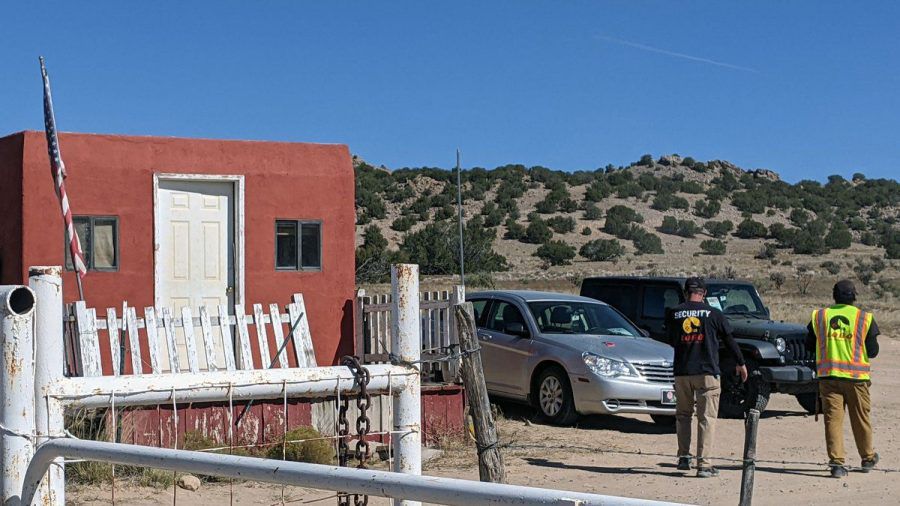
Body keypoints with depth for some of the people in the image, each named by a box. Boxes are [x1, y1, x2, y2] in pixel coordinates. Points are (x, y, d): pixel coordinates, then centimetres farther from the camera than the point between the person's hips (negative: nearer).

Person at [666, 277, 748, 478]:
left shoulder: (673, 313, 2)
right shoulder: (713, 313, -3)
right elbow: (729, 339, 6)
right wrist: (740, 363, 20)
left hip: (681, 372, 2)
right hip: (706, 371, -2)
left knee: (682, 415, 18)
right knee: (706, 418, 0)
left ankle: (683, 457, 19)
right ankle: (704, 464, -6)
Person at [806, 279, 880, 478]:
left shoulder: (819, 316, 4)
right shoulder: (865, 318, -1)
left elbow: (809, 345, 11)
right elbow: (873, 351, 2)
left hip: (827, 375, 1)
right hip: (856, 376, -1)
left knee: (833, 418, 1)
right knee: (861, 418, 13)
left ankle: (836, 461, -7)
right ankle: (868, 458, 28)